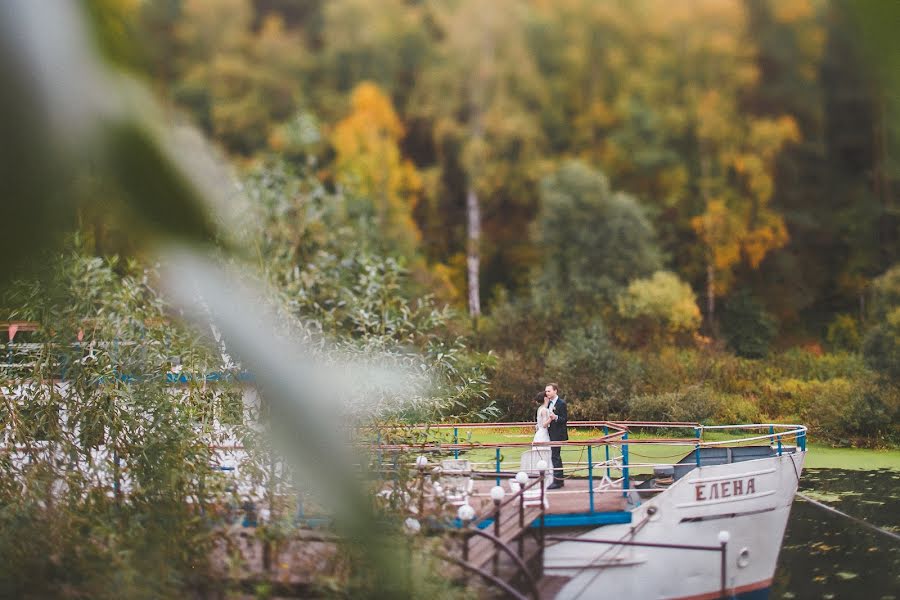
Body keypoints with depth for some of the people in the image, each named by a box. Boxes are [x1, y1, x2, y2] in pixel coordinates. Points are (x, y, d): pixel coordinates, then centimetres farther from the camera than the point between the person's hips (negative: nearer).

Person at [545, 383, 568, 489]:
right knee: (556, 456, 14)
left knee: (555, 456, -10)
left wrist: (555, 417, -31)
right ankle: (560, 480, 22)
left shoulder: (561, 403, -12)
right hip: (552, 434, 9)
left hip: (558, 434, -9)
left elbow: (565, 419, -15)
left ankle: (557, 481, -7)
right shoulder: (549, 403, 13)